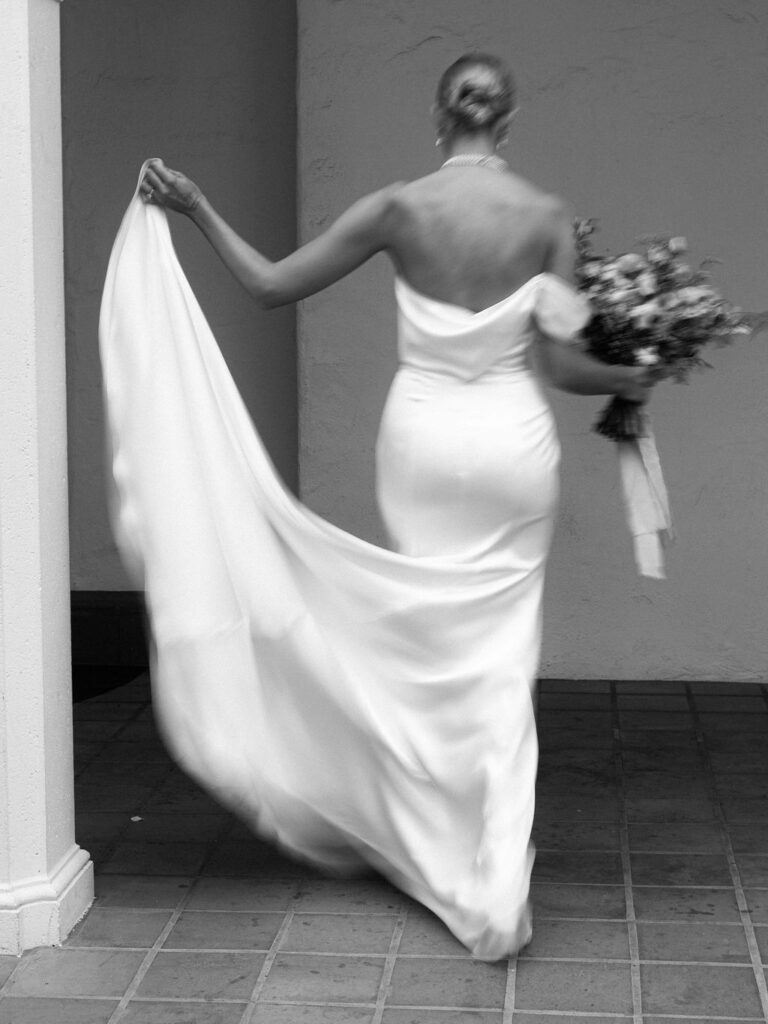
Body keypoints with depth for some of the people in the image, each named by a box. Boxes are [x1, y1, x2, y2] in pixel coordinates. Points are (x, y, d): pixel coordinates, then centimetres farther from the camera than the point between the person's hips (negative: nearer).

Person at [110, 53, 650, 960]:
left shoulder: (400, 207, -5)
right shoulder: (547, 215, -5)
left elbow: (271, 284, -4)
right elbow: (556, 363, -7)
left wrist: (196, 209, 5)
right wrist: (630, 381, 12)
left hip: (422, 435, 1)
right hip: (513, 440, 0)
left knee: (432, 644, 17)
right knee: (501, 656, 5)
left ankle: (446, 847, 31)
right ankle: (499, 878, -4)